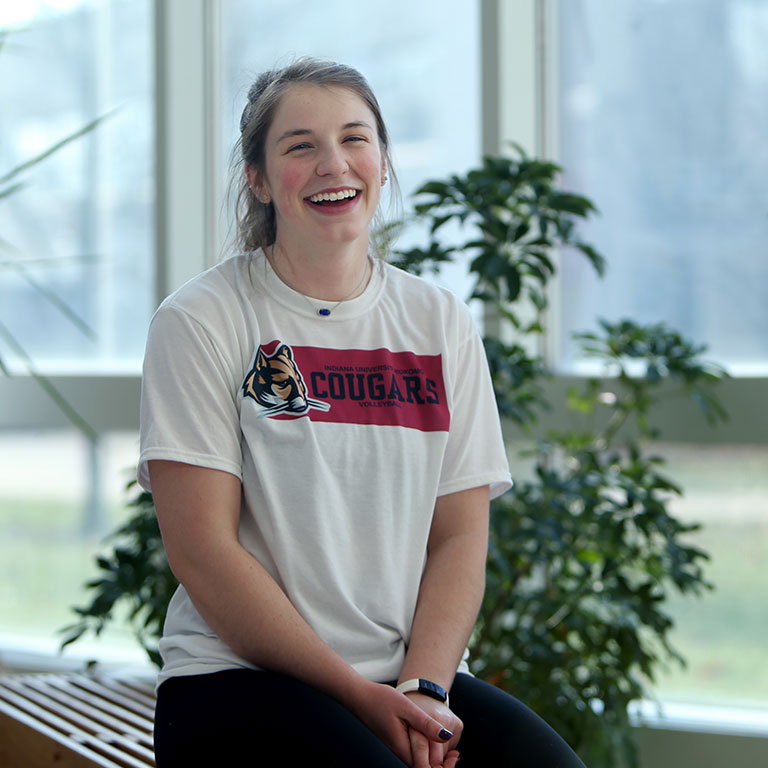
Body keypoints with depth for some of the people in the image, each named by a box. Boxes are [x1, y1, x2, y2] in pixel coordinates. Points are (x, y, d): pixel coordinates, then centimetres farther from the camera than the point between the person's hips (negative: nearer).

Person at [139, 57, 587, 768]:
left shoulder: (441, 323, 12)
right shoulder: (200, 322, 0)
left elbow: (460, 537, 7)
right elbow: (202, 550, -7)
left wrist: (422, 689, -11)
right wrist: (359, 695, -12)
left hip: (420, 676, 4)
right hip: (241, 676, -4)